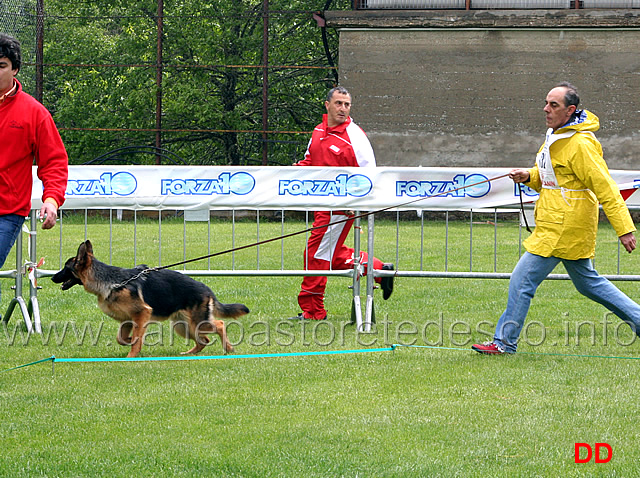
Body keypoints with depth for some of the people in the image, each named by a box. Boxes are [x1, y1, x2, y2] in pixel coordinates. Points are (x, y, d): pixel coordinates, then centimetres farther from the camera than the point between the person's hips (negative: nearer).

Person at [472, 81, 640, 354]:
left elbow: (606, 188, -20)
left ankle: (505, 342, 3)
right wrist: (529, 177, 4)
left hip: (562, 229, -10)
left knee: (522, 281, -5)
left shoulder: (581, 144, -19)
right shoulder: (555, 135, 11)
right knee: (588, 282, 19)